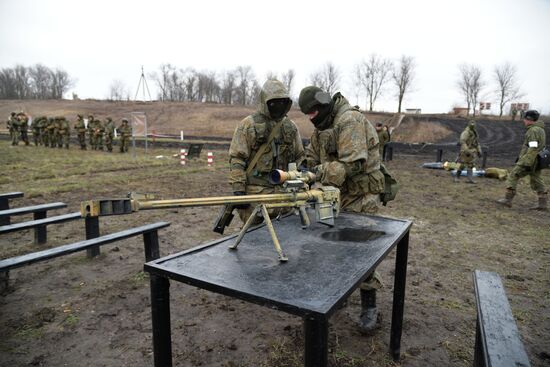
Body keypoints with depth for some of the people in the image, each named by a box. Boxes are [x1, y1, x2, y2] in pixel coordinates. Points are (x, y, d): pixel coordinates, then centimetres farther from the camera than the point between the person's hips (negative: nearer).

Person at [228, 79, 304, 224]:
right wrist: (238, 190, -13)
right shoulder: (248, 125, -3)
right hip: (255, 192, -4)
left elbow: (300, 156, 19)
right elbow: (236, 159, -7)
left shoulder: (290, 126, 13)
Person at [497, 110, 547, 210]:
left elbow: (533, 148, -23)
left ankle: (508, 199, -2)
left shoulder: (533, 130, -15)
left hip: (529, 160, -9)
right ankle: (543, 203, 12)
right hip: (536, 162, 9)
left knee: (513, 177, -3)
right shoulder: (541, 129, 17)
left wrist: (528, 163, -25)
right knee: (537, 182, 11)